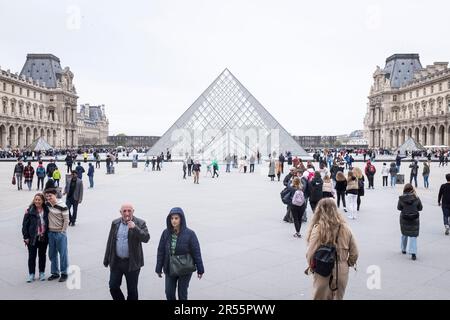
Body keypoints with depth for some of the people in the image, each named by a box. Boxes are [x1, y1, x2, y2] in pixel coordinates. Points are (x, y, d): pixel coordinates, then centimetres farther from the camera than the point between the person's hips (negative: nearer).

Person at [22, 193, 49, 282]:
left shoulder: (46, 210, -1)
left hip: (43, 238, 2)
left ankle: (42, 273, 27)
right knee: (32, 256, 6)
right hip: (32, 238, -2)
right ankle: (31, 274, 19)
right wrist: (26, 237, -8)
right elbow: (25, 224, -6)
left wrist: (48, 235, 3)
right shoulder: (30, 211, -8)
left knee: (42, 255, 13)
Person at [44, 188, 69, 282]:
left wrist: (63, 232, -10)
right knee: (52, 254, 12)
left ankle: (64, 273, 12)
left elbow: (66, 220, -11)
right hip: (50, 233, 6)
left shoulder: (62, 206, -13)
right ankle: (55, 273, 25)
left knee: (63, 254, 1)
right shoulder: (47, 204, 2)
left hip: (60, 233, -6)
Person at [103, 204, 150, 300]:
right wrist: (106, 260, 11)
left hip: (132, 263, -3)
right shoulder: (115, 223, 5)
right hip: (116, 262, 3)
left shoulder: (140, 223, -7)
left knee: (132, 290, 7)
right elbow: (110, 242, 10)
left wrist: (135, 228, -30)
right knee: (113, 287, 7)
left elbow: (146, 238, -19)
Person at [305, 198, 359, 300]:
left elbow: (310, 254, -14)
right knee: (338, 297, 20)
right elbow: (354, 253, 2)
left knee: (320, 297, 14)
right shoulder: (345, 228, -4)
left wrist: (311, 267, 4)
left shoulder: (318, 229, -16)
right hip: (342, 272, 3)